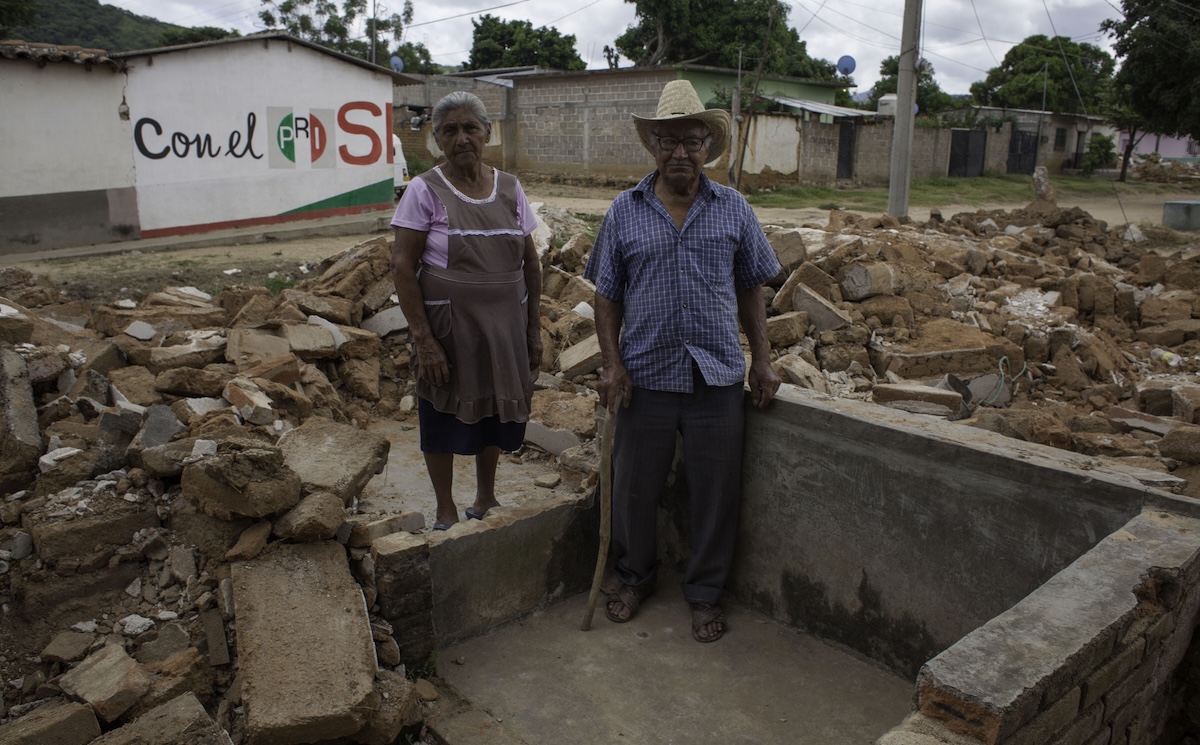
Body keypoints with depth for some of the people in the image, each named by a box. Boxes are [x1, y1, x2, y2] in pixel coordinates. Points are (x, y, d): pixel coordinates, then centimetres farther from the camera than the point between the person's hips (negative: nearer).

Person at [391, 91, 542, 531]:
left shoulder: (509, 188, 5)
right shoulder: (425, 191, -7)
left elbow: (530, 262, 9)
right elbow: (402, 268, -10)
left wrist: (534, 329, 6)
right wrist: (423, 338, -16)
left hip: (504, 328, 4)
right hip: (448, 326, -3)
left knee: (494, 414, 15)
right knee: (444, 419, 8)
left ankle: (486, 499, 37)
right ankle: (446, 513, 27)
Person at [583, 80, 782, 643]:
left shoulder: (733, 209, 4)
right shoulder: (625, 212, 2)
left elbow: (751, 290, 9)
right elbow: (607, 296, 4)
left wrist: (762, 359, 3)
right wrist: (611, 363, -6)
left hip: (717, 377, 0)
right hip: (645, 376, 0)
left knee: (716, 492, 8)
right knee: (634, 487, 12)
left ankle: (704, 594, 28)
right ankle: (635, 578, 36)